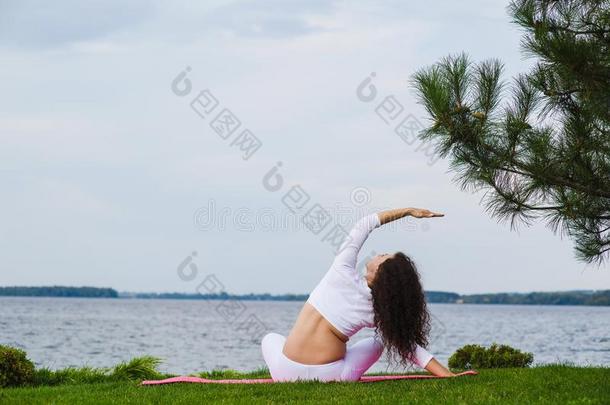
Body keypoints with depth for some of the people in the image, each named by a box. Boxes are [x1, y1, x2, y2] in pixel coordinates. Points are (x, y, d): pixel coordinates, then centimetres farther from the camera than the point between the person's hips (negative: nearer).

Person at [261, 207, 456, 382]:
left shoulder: (343, 271, -7)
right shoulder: (379, 313, -3)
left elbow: (364, 225, 3)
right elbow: (409, 346, -3)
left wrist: (408, 211, 8)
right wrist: (448, 375, -2)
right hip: (330, 375, 1)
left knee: (270, 339, 37)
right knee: (375, 343, 30)